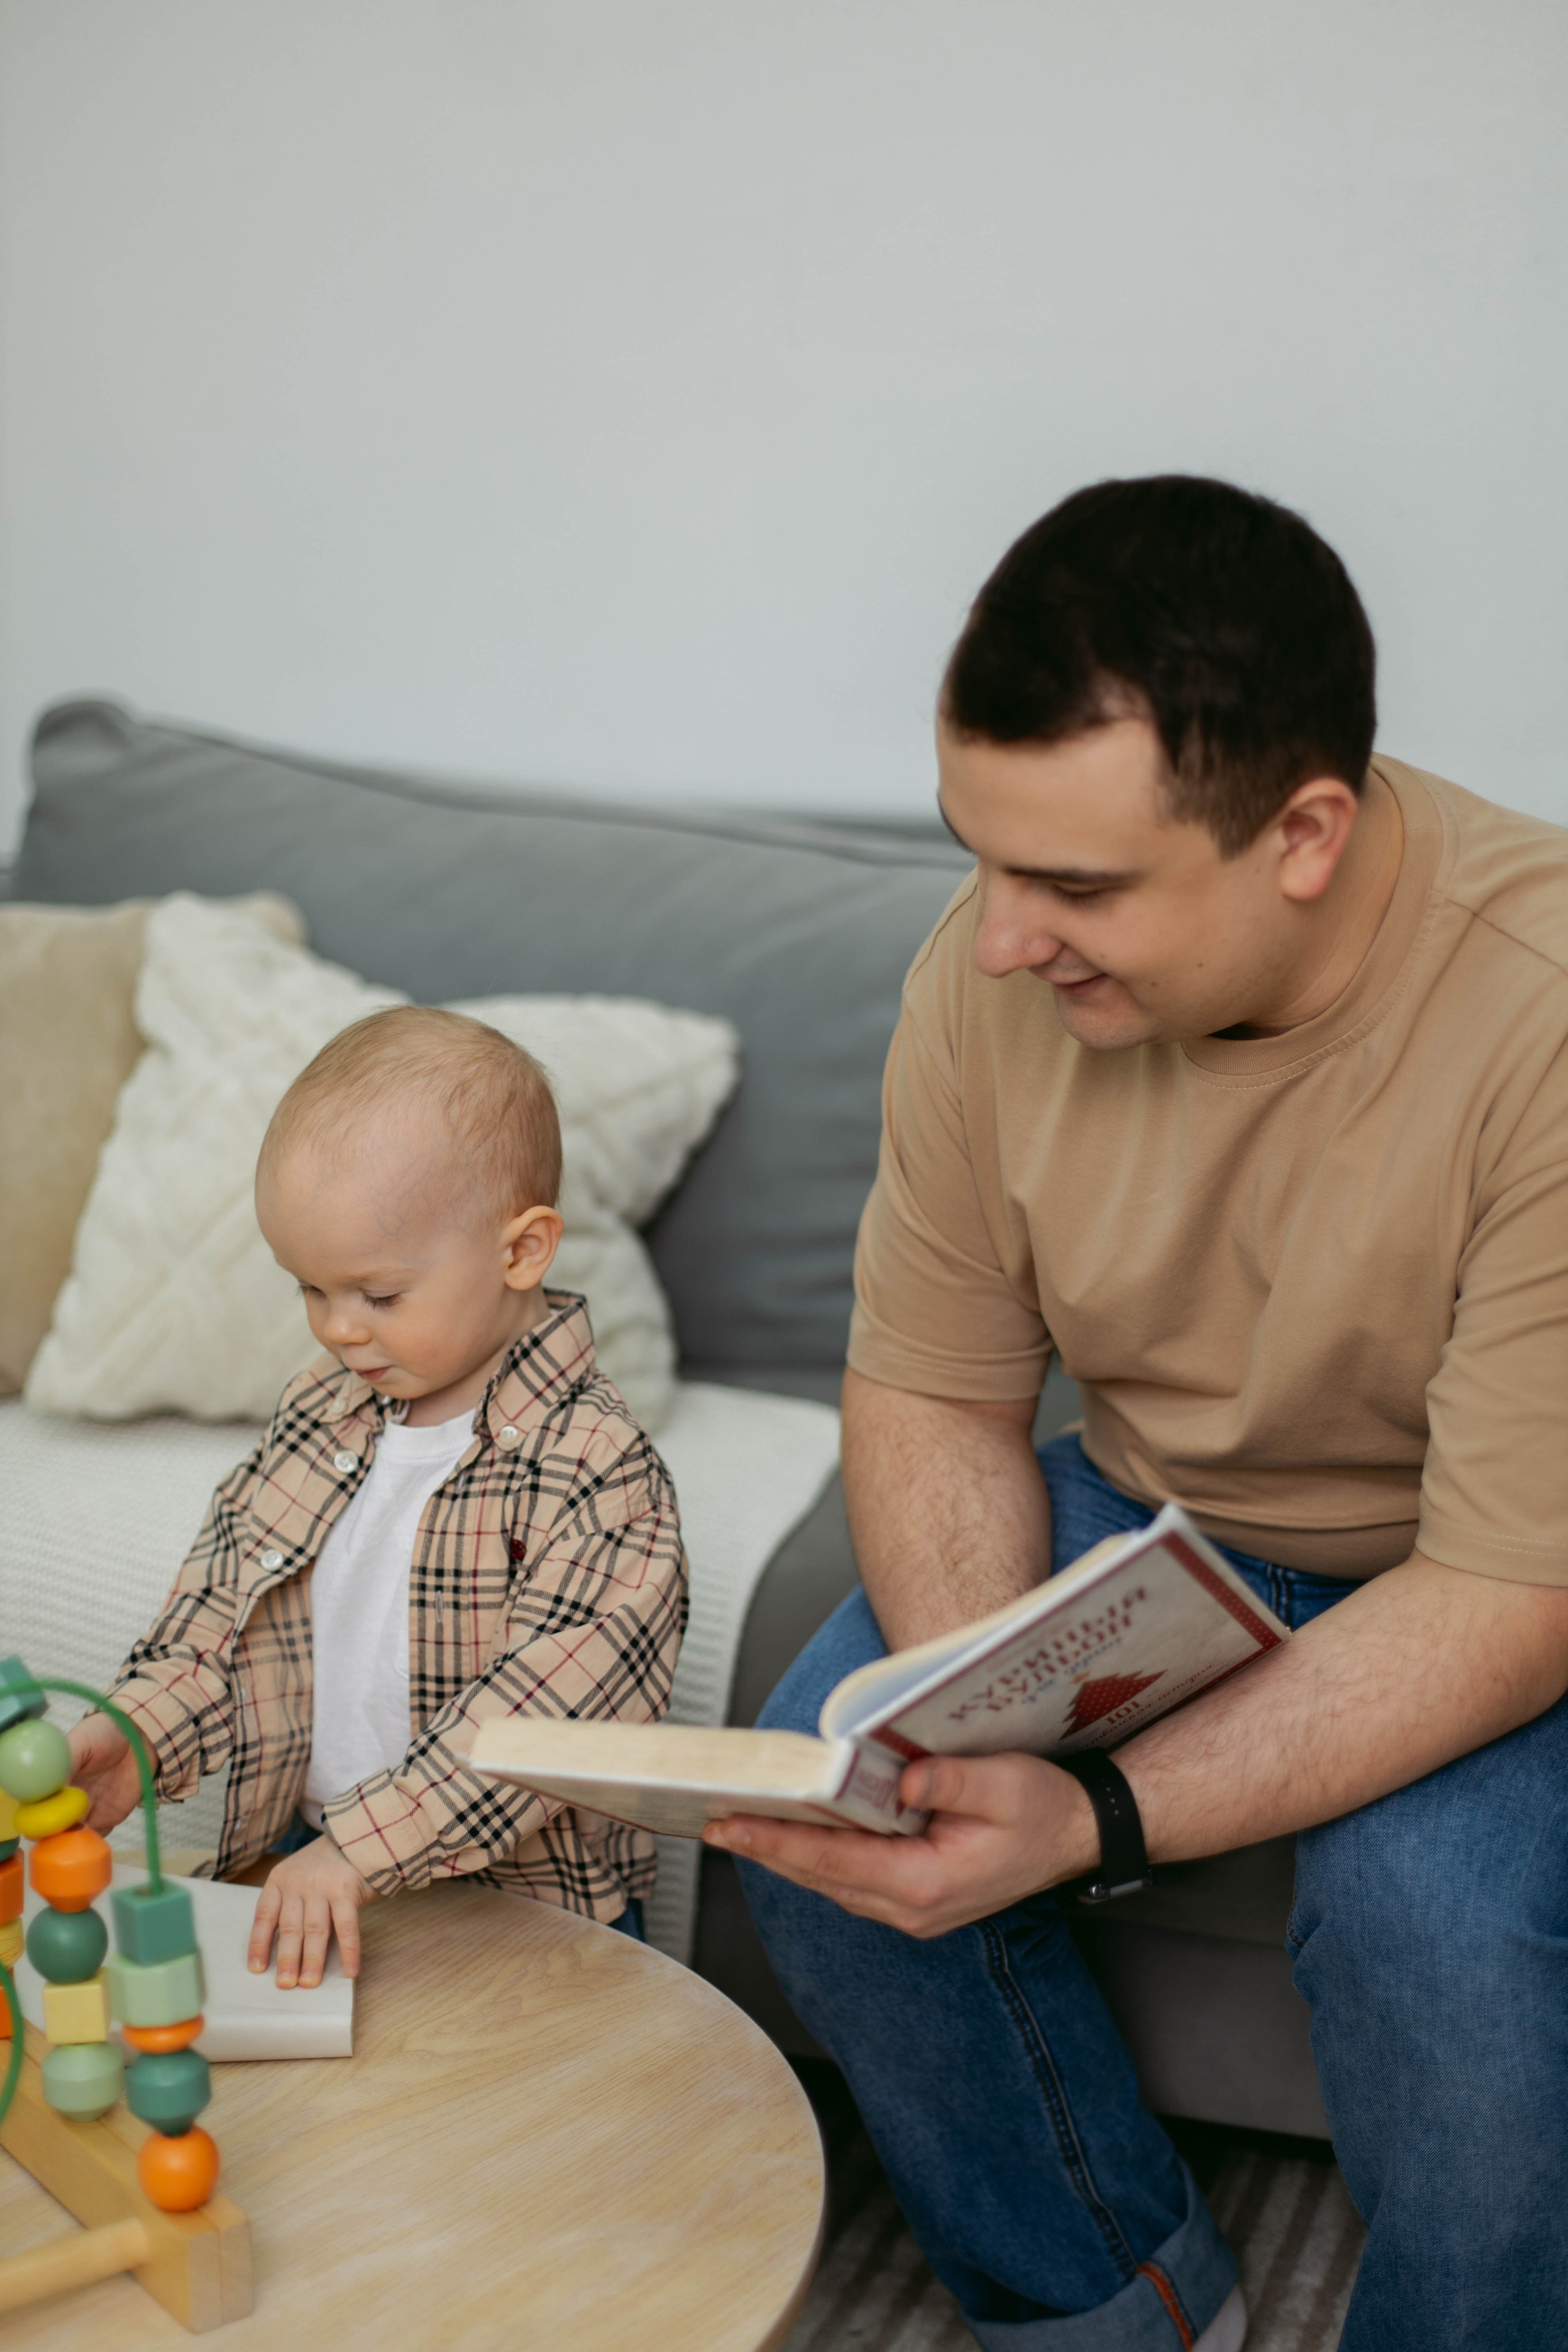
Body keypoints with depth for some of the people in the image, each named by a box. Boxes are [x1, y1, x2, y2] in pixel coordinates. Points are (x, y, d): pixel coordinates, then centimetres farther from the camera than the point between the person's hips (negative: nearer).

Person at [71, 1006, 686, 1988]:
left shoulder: (596, 1468, -14)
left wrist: (359, 1850, -28)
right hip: (301, 1861, 6)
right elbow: (224, 1601, 16)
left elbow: (543, 1710, -21)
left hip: (520, 1901, -5)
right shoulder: (320, 1411, 8)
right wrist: (139, 1729, -1)